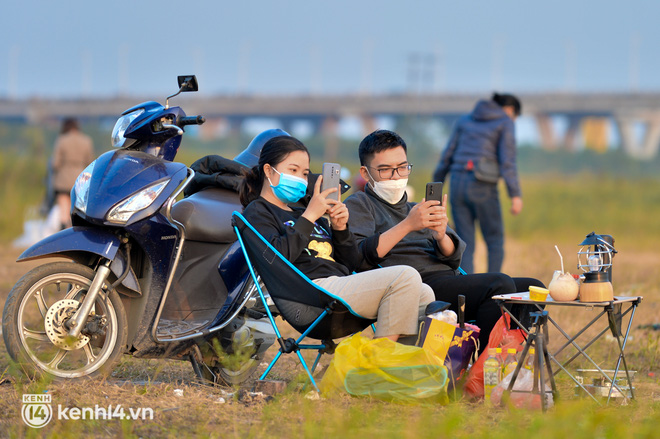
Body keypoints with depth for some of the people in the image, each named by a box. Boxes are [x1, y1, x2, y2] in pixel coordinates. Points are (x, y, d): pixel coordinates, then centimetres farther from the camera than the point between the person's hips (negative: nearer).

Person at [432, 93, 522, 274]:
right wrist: (515, 195, -11)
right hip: (482, 186, -4)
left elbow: (447, 155, 15)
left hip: (457, 184, 4)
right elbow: (507, 160, -7)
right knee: (495, 241, 9)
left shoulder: (465, 120, 18)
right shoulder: (505, 122, 4)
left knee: (465, 244, 6)